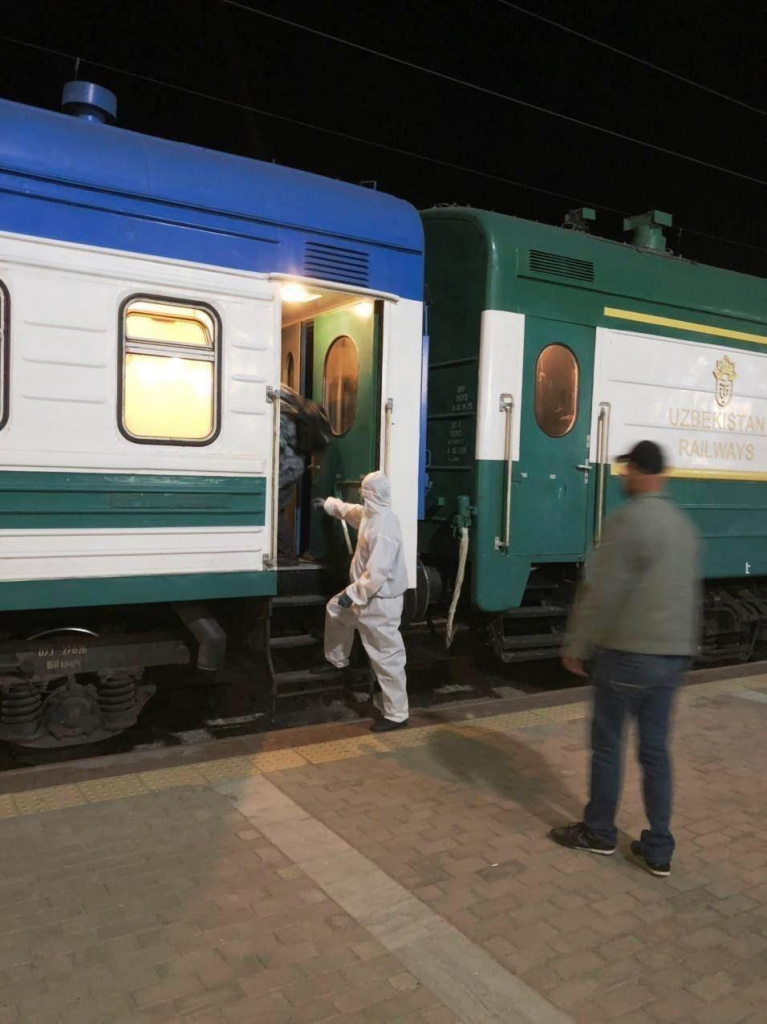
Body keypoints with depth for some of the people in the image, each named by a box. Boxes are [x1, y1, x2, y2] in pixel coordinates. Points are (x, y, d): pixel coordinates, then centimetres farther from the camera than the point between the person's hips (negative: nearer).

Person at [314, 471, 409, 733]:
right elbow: (352, 511, 28)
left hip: (381, 601, -11)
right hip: (369, 595, 11)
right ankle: (337, 661, 51)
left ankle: (396, 715, 8)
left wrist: (353, 594, -25)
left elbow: (376, 573, -31)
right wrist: (329, 504, 40)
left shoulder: (383, 529, -29)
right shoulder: (370, 515, 4)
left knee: (387, 658, -2)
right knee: (334, 610, 31)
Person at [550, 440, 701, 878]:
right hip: (672, 656, 7)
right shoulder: (684, 524, 10)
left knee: (607, 744, 9)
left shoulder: (627, 521, -15)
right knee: (656, 749, 13)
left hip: (627, 653, -7)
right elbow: (692, 595, 17)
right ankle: (659, 849, 20)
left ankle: (599, 832, 24)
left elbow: (601, 593, -18)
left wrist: (577, 646, -8)